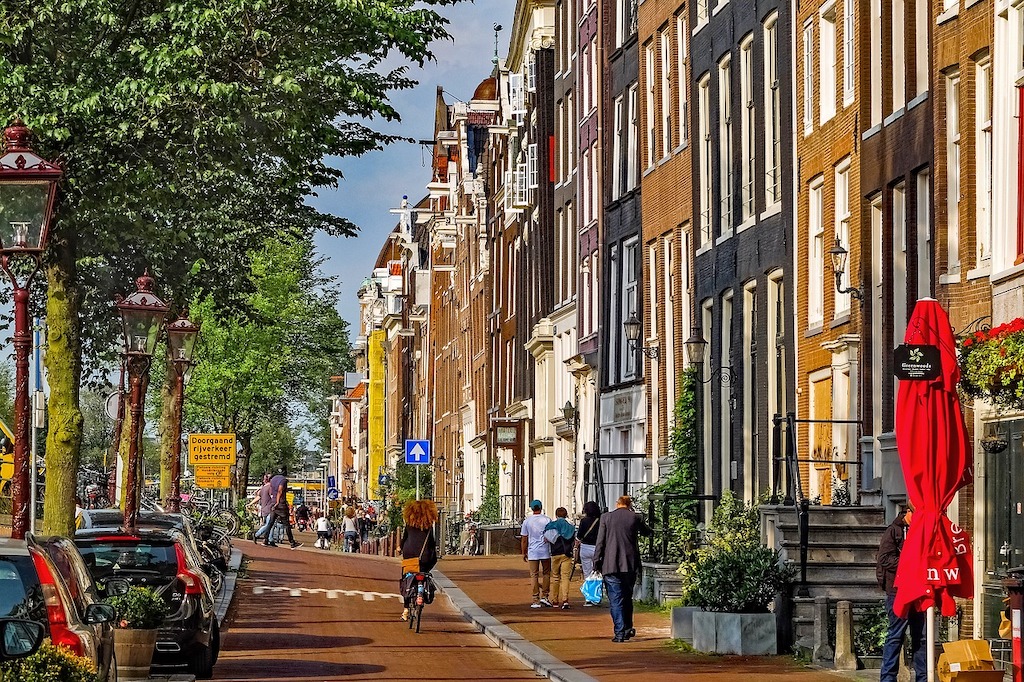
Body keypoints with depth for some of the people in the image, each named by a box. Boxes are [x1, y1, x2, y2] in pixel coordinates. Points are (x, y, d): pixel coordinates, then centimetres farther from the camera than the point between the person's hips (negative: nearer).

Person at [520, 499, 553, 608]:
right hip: (545, 551, 0)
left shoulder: (527, 521, 0)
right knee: (546, 573, 14)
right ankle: (544, 596, 8)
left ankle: (536, 600, -1)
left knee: (534, 575, 2)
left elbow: (524, 539, 3)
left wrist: (524, 553, 12)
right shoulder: (547, 520, -1)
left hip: (532, 552, 0)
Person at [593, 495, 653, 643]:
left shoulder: (606, 517, -2)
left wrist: (596, 563, 1)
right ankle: (627, 629, 20)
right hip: (630, 565, 2)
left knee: (615, 599, -2)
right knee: (627, 597, 18)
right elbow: (647, 533, 19)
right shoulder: (635, 518, 1)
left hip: (611, 565, -2)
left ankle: (619, 632, -8)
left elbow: (600, 542, -3)